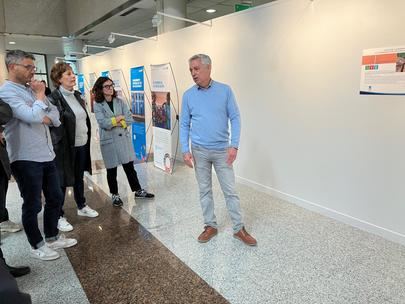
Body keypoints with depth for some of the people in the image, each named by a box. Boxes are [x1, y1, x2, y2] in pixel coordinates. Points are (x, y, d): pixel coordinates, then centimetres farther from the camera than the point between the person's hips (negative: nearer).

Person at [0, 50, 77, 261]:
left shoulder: (32, 89, 14)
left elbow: (55, 116, 10)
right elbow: (33, 117, -24)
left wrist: (44, 119, -11)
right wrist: (40, 96, -9)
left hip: (47, 155, 8)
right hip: (26, 159, -8)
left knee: (55, 198, 16)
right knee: (32, 205, 7)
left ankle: (52, 237, 35)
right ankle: (37, 246, 26)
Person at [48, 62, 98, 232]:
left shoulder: (77, 95, 9)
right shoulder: (54, 99, -14)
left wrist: (88, 137, 13)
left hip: (82, 145, 7)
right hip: (65, 147, -7)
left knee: (79, 178, 20)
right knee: (62, 182, 5)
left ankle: (82, 207, 37)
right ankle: (59, 216, 20)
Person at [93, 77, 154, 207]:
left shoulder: (120, 102, 4)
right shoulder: (98, 105, -6)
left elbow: (130, 119, -3)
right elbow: (103, 123, -18)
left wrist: (116, 122, -16)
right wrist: (120, 118, -11)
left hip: (124, 139, 3)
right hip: (109, 141, -2)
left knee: (129, 167, 9)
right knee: (111, 170, 9)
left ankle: (138, 191, 22)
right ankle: (115, 195, 25)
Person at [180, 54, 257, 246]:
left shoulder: (225, 90, -3)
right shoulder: (188, 95, 1)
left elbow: (235, 118, -4)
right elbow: (184, 125, 3)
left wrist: (234, 145, -13)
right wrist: (185, 150, -4)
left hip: (222, 150, -1)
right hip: (199, 151, 2)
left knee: (230, 191, 4)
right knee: (204, 191, 11)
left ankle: (239, 229, 18)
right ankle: (210, 226, 26)